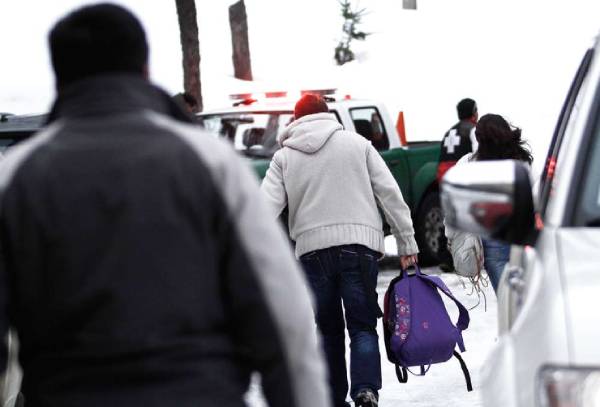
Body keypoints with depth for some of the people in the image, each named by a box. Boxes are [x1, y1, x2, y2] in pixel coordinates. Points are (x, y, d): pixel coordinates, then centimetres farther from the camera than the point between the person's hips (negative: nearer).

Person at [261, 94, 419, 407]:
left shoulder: (284, 157, 10)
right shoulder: (357, 144, 9)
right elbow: (390, 194, 5)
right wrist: (406, 242, 8)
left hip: (311, 249, 1)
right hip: (359, 242, -1)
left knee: (327, 329, 13)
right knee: (362, 325, 3)